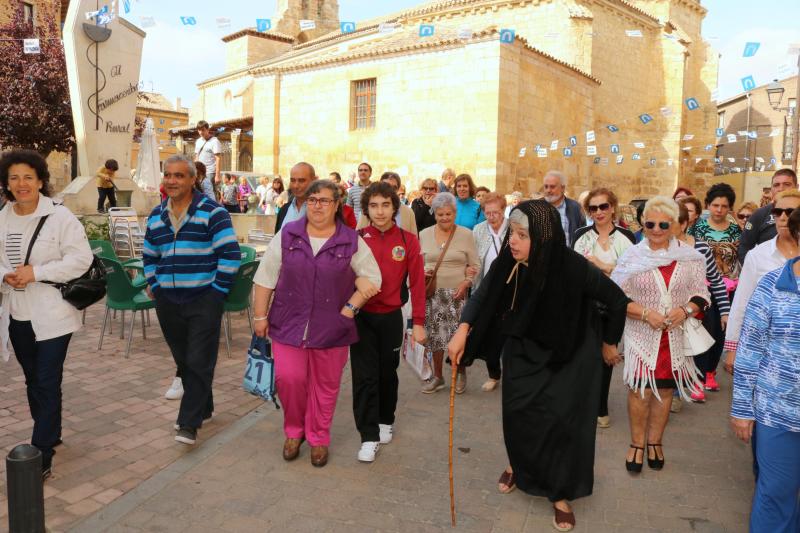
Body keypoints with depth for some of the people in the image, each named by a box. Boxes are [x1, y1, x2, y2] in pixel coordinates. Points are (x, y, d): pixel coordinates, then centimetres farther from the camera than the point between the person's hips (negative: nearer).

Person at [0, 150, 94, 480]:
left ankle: (42, 457, 4)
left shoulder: (60, 217, -11)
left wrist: (35, 272, -20)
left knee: (47, 384, -3)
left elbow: (81, 259, -15)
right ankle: (49, 435, 38)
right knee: (33, 381, 19)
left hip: (52, 315, -5)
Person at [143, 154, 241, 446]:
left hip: (204, 301, -6)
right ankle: (202, 408, 31)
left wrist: (218, 290, -11)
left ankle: (189, 423, 2)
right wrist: (155, 285, 10)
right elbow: (149, 256, 22)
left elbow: (230, 254, -11)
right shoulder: (156, 215, 12)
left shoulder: (212, 211, -7)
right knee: (183, 361, 14)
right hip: (168, 302, 6)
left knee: (198, 363, -5)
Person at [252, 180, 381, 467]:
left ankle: (318, 438, 30)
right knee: (288, 379, -3)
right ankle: (294, 430, 25)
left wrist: (350, 308, -7)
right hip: (289, 324, 1)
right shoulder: (286, 235, 1)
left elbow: (372, 278, 3)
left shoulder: (351, 241, -2)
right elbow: (265, 279, 4)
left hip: (331, 328, 0)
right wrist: (260, 316, 2)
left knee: (325, 385, 9)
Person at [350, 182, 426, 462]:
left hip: (391, 317, 1)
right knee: (364, 375, 0)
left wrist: (418, 322, -6)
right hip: (361, 316, 0)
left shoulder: (408, 241, -6)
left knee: (387, 372, 17)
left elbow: (417, 282, -5)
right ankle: (369, 436, 10)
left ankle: (386, 421, 40)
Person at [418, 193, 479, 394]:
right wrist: (421, 272, -7)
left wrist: (466, 283, -11)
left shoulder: (466, 234, -1)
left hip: (457, 293, -2)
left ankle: (461, 372, 23)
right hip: (432, 292, 2)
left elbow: (475, 265, 3)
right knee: (435, 336, 8)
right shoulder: (424, 234, 5)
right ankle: (437, 376, 26)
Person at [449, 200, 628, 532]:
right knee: (516, 411, 2)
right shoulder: (507, 263, -23)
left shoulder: (573, 267, -32)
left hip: (571, 354, -3)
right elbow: (483, 296, -9)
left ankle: (561, 493, 16)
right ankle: (519, 465, 34)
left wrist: (609, 343, -2)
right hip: (523, 349, 3)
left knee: (562, 418, -6)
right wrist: (463, 330, -27)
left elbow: (617, 300, -16)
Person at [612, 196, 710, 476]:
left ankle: (655, 441, 31)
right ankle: (637, 443, 22)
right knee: (640, 390, 2)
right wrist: (646, 313, -17)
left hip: (676, 337, 2)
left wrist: (685, 310, -15)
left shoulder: (690, 256, 1)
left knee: (665, 389, 12)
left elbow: (701, 294, 5)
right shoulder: (632, 256, -5)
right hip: (642, 336, -2)